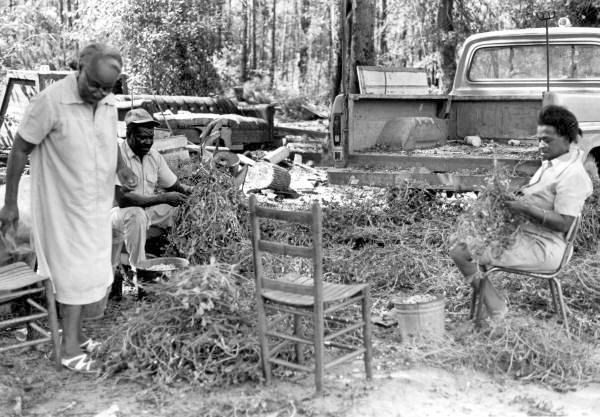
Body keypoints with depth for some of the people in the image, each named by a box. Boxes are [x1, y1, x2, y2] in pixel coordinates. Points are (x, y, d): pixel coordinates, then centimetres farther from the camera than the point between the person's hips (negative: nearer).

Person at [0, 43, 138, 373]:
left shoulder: (108, 102, -2)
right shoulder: (51, 102, -21)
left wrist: (120, 167, -2)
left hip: (97, 203, 6)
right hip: (63, 205, -6)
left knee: (86, 272, 15)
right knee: (74, 272, -1)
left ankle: (74, 332, 31)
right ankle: (69, 348, 11)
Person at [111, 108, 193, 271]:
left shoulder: (154, 155, 4)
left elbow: (175, 186, 9)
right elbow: (122, 199, -29)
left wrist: (192, 191, -14)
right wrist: (163, 198, -29)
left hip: (149, 210, 7)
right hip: (120, 213, -7)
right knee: (136, 214, -38)